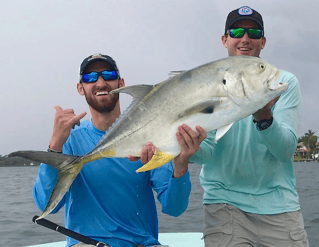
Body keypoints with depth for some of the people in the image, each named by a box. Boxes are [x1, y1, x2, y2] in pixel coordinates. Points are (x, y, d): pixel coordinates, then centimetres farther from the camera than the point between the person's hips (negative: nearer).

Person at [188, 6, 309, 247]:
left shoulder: (284, 82, 1)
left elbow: (286, 150, -11)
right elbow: (207, 148, -8)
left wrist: (264, 117, -30)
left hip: (278, 201, 1)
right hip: (224, 200, 0)